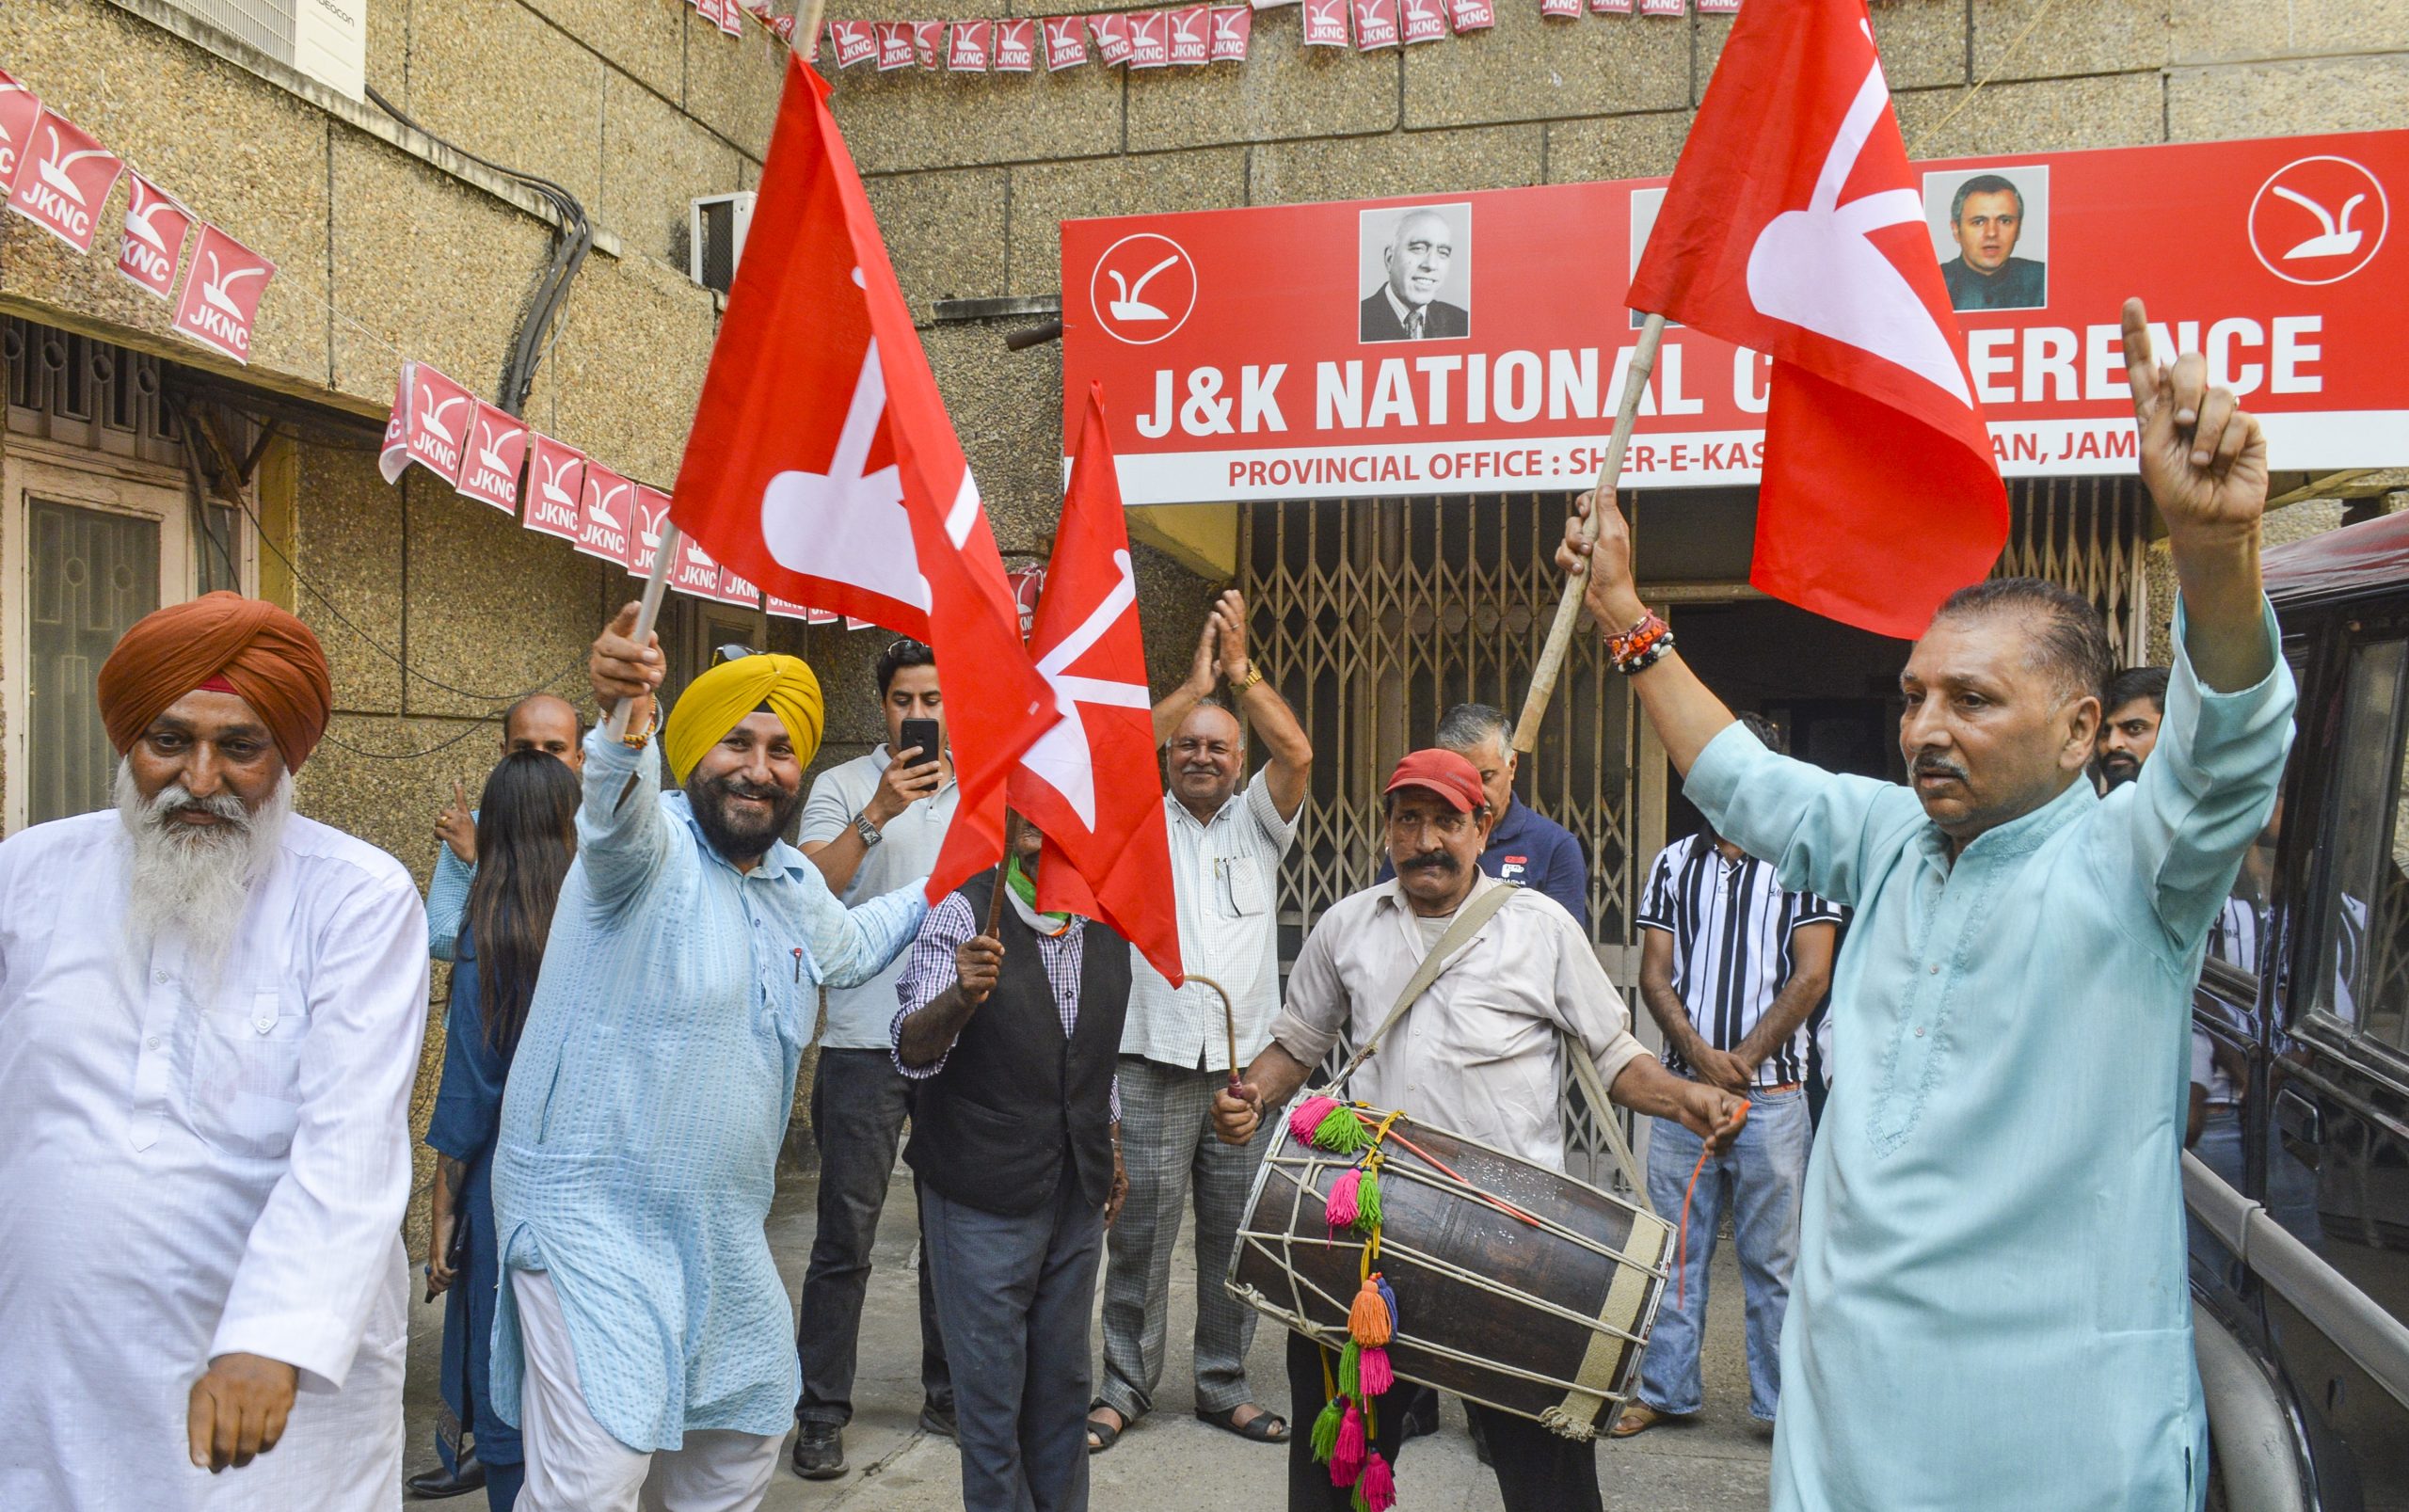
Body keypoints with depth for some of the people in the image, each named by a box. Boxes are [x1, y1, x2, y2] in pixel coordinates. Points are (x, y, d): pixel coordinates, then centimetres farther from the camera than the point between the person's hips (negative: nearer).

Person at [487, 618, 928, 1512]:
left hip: (725, 1233, 8)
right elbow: (618, 811, -42)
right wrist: (627, 722, -63)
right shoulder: (650, 845, -16)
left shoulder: (794, 883, 7)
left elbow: (845, 946, 29)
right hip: (593, 1221, -8)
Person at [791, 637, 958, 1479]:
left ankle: (949, 1396, 25)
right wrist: (875, 816, -22)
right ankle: (822, 1415, 11)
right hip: (866, 1040, -3)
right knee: (846, 1237, 0)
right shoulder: (844, 788, 0)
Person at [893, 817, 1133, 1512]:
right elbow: (912, 1050, -23)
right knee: (991, 1389, 4)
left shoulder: (1106, 926, 4)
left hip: (1078, 1195, 5)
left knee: (1063, 1380, 16)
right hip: (984, 1200, -5)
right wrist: (960, 997, -42)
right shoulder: (963, 914, -12)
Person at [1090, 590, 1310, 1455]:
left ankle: (1223, 1386, 21)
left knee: (1235, 1236, 8)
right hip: (1154, 1060, -2)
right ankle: (1125, 1388, 15)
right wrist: (1196, 679, -11)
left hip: (1245, 1063, 2)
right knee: (1141, 1235, 2)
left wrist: (1240, 668, -9)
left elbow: (1298, 754, -6)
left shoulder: (1257, 823, 11)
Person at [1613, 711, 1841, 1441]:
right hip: (1681, 1082, 3)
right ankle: (1666, 1388, 20)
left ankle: (1785, 1399, 15)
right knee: (1675, 1248, 9)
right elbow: (1654, 975, 6)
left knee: (1773, 1256, 3)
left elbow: (1811, 976, -4)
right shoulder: (1673, 864, 11)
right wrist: (1699, 1055, -9)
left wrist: (1743, 1060, -9)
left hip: (1772, 1089, -3)